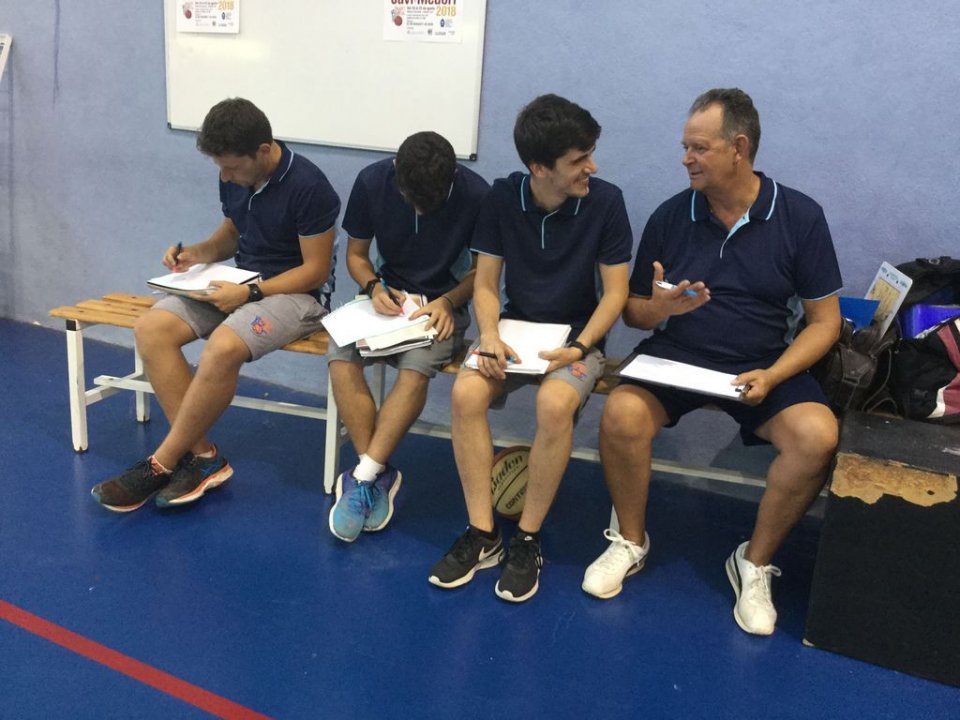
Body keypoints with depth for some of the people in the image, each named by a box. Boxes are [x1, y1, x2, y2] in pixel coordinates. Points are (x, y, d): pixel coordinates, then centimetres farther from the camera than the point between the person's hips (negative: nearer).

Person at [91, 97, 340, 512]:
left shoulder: (308, 187, -18)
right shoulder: (233, 179, 3)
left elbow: (315, 270, -15)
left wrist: (250, 292, -24)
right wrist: (198, 253, 0)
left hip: (296, 292, -7)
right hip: (241, 283, 8)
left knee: (223, 347, -35)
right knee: (151, 329, -15)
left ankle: (162, 463, -15)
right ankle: (202, 455, -13)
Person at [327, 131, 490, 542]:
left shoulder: (476, 195, -14)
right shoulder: (372, 181, -8)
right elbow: (356, 254, 4)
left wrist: (448, 301, -18)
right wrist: (374, 287, -16)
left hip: (443, 304, -2)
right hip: (387, 295, 3)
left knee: (416, 369, -32)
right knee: (340, 358, -26)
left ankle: (363, 477, -22)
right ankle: (379, 474, -18)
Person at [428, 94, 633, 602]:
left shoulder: (605, 202, -11)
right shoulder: (503, 197, -4)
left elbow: (615, 291, -6)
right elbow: (485, 284, 0)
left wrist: (580, 347, -21)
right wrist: (489, 335, -19)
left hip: (578, 334, -2)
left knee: (554, 403, -34)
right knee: (466, 393, -27)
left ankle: (528, 540, -14)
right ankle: (482, 535, -13)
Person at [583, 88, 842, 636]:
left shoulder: (800, 216, -2)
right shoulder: (671, 216, 2)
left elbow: (825, 320, 0)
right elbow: (634, 312, 8)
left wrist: (772, 376, -17)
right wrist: (660, 307, -17)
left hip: (764, 366, 0)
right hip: (674, 357, 1)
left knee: (817, 436, -28)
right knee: (622, 415, -28)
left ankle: (755, 563, -2)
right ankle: (631, 542, 0)